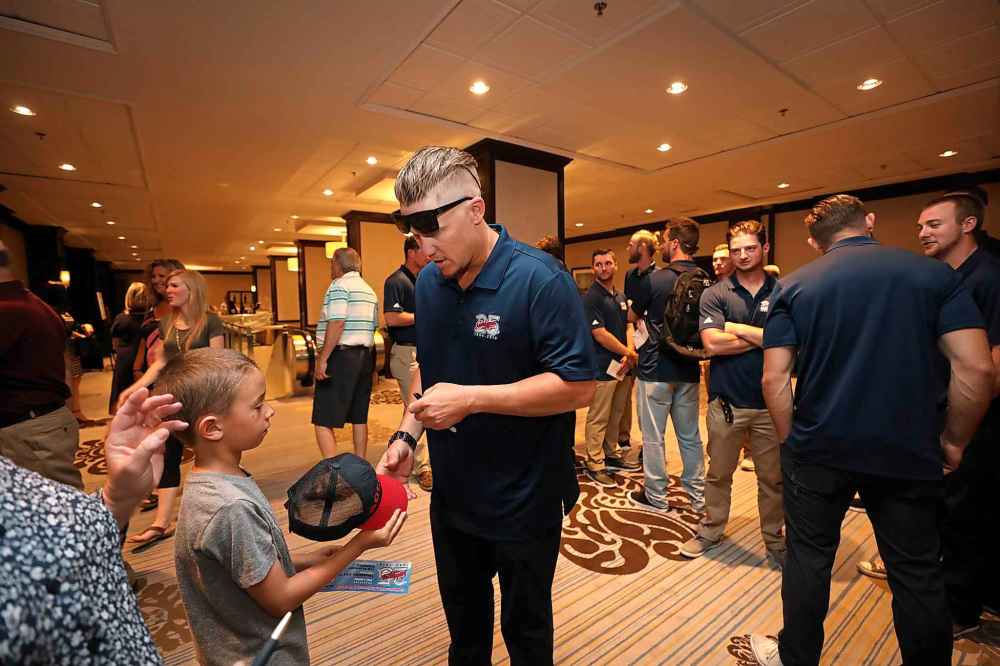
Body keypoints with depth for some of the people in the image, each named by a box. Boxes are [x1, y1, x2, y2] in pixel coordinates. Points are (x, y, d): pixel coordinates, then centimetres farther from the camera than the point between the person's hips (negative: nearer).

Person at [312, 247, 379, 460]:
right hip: (365, 356, 9)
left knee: (323, 421, -4)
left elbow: (337, 323, -19)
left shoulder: (339, 286, -8)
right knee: (359, 418, 13)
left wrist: (322, 359, -18)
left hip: (341, 355, -8)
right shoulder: (369, 291, 18)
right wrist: (363, 350, 19)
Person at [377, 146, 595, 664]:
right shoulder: (428, 282, -1)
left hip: (523, 503, -5)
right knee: (462, 621, 28)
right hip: (451, 495, 6)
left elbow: (578, 386, -23)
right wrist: (406, 435, -2)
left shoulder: (539, 279, -22)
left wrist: (472, 399, -27)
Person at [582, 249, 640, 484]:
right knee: (598, 419, 0)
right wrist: (630, 353, -10)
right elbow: (600, 334, -16)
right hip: (602, 367, -7)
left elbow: (628, 326, 11)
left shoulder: (620, 297, 14)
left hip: (622, 365, 7)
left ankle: (612, 453, 32)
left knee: (615, 416, 17)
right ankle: (594, 464, 11)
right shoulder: (591, 297, -10)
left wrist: (628, 354, -7)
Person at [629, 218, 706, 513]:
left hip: (655, 370, -5)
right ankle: (698, 496, 28)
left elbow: (633, 315, 3)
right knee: (690, 436, 16)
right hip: (689, 370, 6)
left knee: (653, 436, 7)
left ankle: (656, 496, 20)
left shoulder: (655, 280, -14)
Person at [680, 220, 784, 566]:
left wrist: (738, 328, -10)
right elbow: (712, 343, -16)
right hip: (726, 401, -1)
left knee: (772, 478, 15)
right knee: (718, 473, 15)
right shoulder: (715, 294, -2)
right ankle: (711, 531, 34)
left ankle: (774, 540, 36)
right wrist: (765, 337, -10)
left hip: (770, 402, 1)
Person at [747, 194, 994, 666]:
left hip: (819, 449, 0)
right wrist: (953, 441, 5)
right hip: (908, 451, 1)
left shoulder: (795, 286, -3)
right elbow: (976, 368, -6)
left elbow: (774, 378, -8)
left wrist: (790, 440, 3)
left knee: (808, 558, 15)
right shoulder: (935, 274, 0)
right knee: (917, 573, 18)